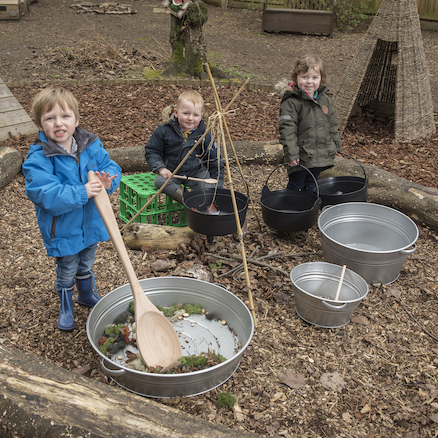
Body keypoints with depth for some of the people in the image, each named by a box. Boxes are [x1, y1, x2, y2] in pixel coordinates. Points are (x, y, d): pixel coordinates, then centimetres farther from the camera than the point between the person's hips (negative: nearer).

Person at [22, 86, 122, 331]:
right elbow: (44, 194, -33)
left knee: (86, 266, 29)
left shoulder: (91, 145, -10)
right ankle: (66, 307, 45)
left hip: (91, 223, 4)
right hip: (62, 230, -4)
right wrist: (80, 193, -40)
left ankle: (88, 295, 55)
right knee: (67, 272, 19)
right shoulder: (38, 158, -24)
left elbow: (111, 167, -7)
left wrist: (108, 180, -31)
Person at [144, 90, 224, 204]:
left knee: (208, 189, -27)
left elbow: (214, 160, 1)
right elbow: (151, 151, -1)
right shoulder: (164, 130, -12)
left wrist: (217, 183, -1)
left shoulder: (204, 134, -10)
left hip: (197, 171, -1)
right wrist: (161, 168, -17)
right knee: (159, 181, -28)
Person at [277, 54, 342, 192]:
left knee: (311, 187, 19)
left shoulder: (324, 99, 7)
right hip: (301, 156, -6)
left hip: (321, 155, 6)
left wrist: (336, 144, 21)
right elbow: (287, 129, -18)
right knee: (295, 186, 4)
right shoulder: (291, 103, -15)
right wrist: (291, 154, -22)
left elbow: (332, 124, 19)